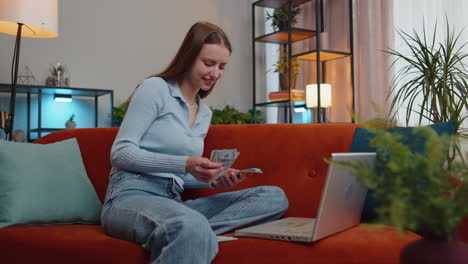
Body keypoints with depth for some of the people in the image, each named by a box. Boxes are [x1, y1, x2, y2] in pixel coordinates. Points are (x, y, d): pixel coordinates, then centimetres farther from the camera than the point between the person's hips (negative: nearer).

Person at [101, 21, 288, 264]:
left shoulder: (205, 113, 20)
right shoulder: (155, 88, 0)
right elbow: (120, 153, -8)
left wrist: (214, 181, 1)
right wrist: (184, 164, -18)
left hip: (173, 201, 8)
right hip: (131, 195, -8)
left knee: (275, 197, -11)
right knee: (192, 226, -44)